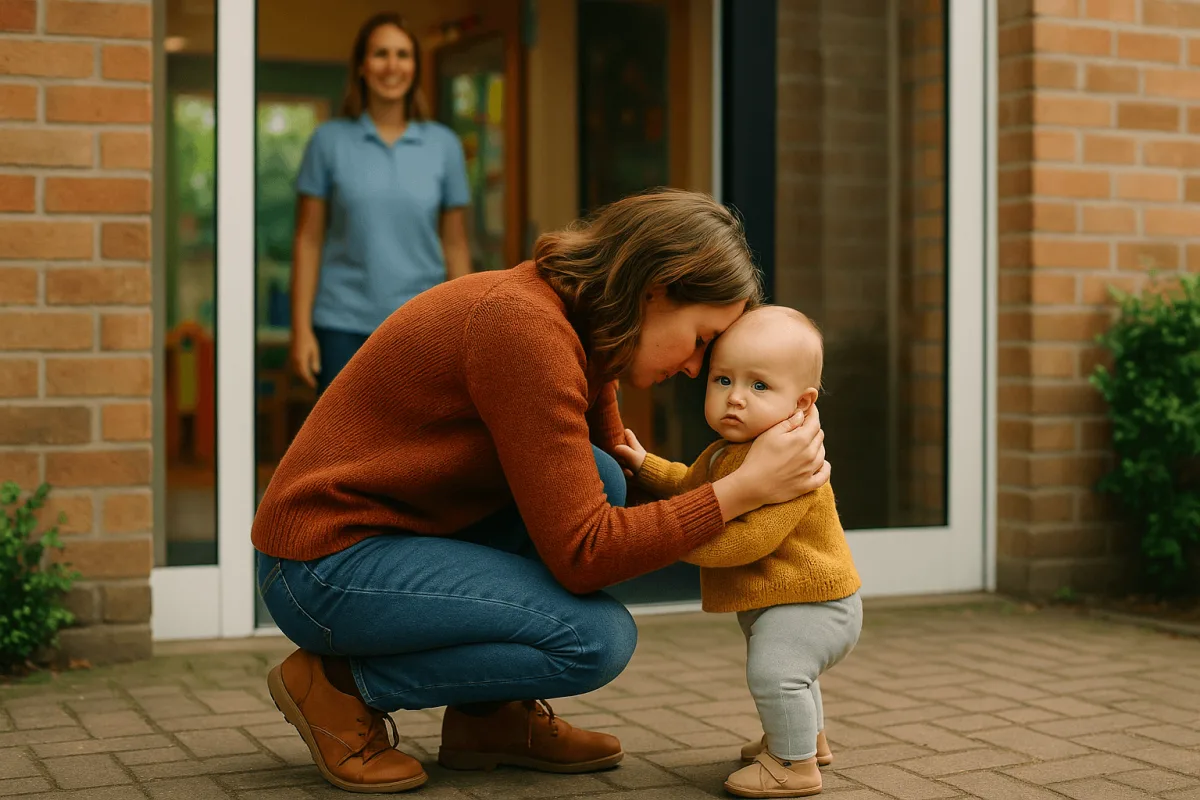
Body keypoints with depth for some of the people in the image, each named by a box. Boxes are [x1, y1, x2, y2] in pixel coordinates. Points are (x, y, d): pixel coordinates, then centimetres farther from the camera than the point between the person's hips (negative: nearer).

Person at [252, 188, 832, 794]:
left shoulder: (581, 326, 5)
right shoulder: (523, 327, -25)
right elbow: (582, 553, -24)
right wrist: (743, 489, -21)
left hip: (398, 530, 9)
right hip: (325, 563, -9)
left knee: (598, 478, -3)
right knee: (598, 639, -17)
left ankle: (488, 713, 5)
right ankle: (342, 684, -3)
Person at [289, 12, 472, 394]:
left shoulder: (444, 145, 4)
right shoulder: (329, 140, 2)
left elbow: (455, 246, 7)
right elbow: (308, 240, 2)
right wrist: (301, 329, -4)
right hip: (344, 328, -1)